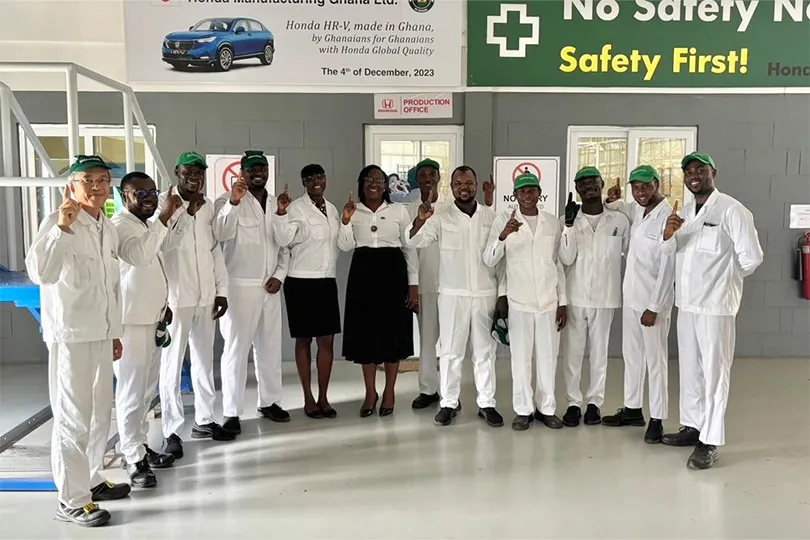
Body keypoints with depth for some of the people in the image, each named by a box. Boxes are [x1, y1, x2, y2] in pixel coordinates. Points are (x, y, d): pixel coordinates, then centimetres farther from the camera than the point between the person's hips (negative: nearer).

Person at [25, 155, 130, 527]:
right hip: (70, 335, -8)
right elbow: (40, 273, -31)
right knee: (73, 418, -1)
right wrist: (63, 227, -38)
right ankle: (72, 500, 10)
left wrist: (115, 332, 20)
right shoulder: (57, 223, -14)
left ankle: (91, 480, 32)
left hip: (100, 334, 8)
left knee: (100, 413, 16)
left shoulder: (108, 229, 10)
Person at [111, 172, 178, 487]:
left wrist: (163, 305, 20)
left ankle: (140, 445, 26)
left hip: (150, 318, 9)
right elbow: (138, 255, -34)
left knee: (147, 388, 15)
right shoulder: (119, 225, -13)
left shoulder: (148, 226, 17)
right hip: (131, 321, -9)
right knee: (131, 390, -5)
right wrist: (164, 217, -33)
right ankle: (133, 458, 2)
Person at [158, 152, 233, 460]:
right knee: (173, 363, 0)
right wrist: (181, 210, -20)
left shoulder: (208, 206, 10)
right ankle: (171, 431, 9)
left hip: (205, 296, 6)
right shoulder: (163, 203, -9)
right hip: (175, 297, -6)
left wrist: (221, 289, 10)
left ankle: (204, 420, 26)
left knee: (204, 360, 14)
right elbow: (161, 245, -21)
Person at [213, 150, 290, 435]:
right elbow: (221, 234, -24)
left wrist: (279, 275, 1)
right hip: (239, 286, -5)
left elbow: (285, 245, 14)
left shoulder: (277, 204, 12)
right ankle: (232, 412, 4)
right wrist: (233, 202, -36)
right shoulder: (228, 201, -6)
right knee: (236, 348, -2)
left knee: (270, 346, 12)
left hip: (270, 286, 6)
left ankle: (269, 401, 25)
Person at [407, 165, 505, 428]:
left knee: (485, 351, 9)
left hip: (486, 295, 1)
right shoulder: (440, 218, -4)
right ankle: (449, 403, 18)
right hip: (452, 295, -1)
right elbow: (414, 241, -18)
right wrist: (420, 220, -40)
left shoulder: (493, 217, 2)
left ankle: (486, 403, 20)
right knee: (451, 351, 7)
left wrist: (503, 294, 0)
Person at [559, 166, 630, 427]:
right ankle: (573, 403, 15)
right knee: (573, 352, 5)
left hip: (605, 297, 0)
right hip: (575, 297, 0)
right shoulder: (569, 220, 0)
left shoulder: (620, 220, -1)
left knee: (599, 353, 8)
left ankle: (595, 402, 20)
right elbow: (566, 258, -11)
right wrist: (569, 224, -19)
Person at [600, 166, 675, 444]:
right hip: (631, 297, 8)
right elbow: (620, 208, 30)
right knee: (631, 355, 16)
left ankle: (657, 419, 11)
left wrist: (654, 307, -18)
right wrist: (612, 201, 6)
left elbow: (668, 268, -19)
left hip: (653, 301, -8)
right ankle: (632, 409, 29)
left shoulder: (667, 216, -18)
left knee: (654, 360, 1)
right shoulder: (637, 210, 6)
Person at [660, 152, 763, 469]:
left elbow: (751, 258, -14)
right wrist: (668, 235, -9)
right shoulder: (684, 213, 10)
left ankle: (710, 441, 6)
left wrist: (726, 278, 3)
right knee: (690, 369, 16)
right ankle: (693, 426, 29)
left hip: (715, 305, -7)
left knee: (714, 372, -1)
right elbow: (668, 253, 13)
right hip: (686, 303, 7)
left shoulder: (731, 210, -13)